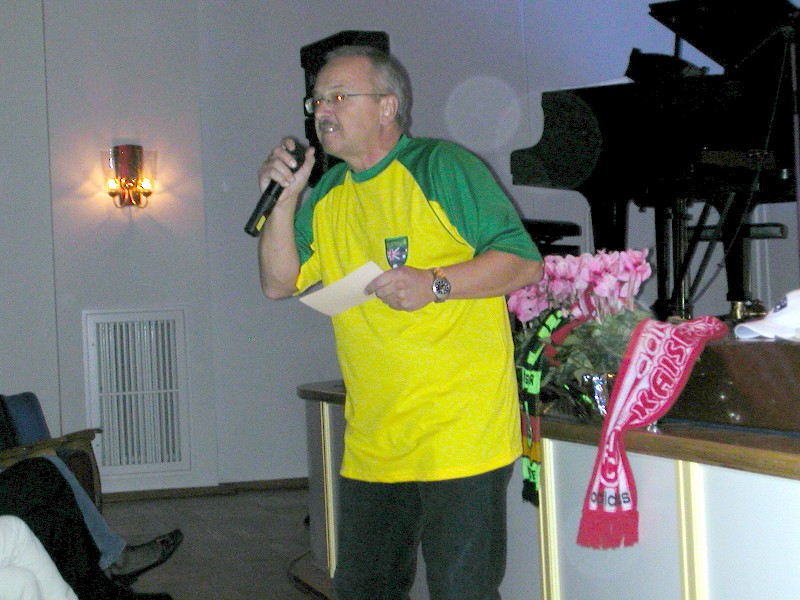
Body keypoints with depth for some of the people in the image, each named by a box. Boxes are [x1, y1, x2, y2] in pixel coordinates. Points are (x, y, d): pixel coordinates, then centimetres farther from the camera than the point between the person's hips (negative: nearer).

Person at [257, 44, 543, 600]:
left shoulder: (442, 167, -7)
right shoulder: (328, 195, 15)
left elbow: (525, 261, -10)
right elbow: (279, 283, 13)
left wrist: (434, 283, -24)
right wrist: (283, 200, 0)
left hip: (458, 435, -7)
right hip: (370, 445, 7)